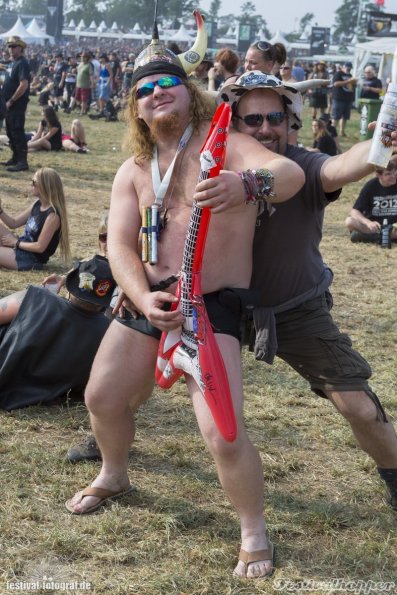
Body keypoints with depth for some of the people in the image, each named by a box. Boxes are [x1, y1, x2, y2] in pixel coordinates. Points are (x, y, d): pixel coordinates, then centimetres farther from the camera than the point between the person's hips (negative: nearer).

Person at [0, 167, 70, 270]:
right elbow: (14, 223, 10)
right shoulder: (38, 204, 4)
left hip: (30, 260, -9)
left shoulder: (52, 215, -23)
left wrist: (16, 243, -12)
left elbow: (40, 247, -22)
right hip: (21, 247, 9)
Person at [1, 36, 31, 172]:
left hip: (17, 104, -10)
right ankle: (16, 158, 27)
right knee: (10, 131, 16)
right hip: (10, 103, 10)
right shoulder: (13, 62, 15)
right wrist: (8, 101, 12)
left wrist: (11, 101, -18)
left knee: (17, 131, -10)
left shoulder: (22, 63, -15)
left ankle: (22, 162, -8)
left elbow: (24, 85, -24)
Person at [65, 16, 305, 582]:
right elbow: (120, 245, -4)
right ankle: (113, 477, 48)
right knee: (101, 398, 16)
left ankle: (255, 531, 10)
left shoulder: (226, 146, -10)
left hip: (213, 307, -6)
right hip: (147, 302, 6)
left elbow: (291, 174, -29)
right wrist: (143, 299, -26)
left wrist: (245, 184, -53)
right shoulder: (133, 172, 6)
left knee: (223, 435, -16)